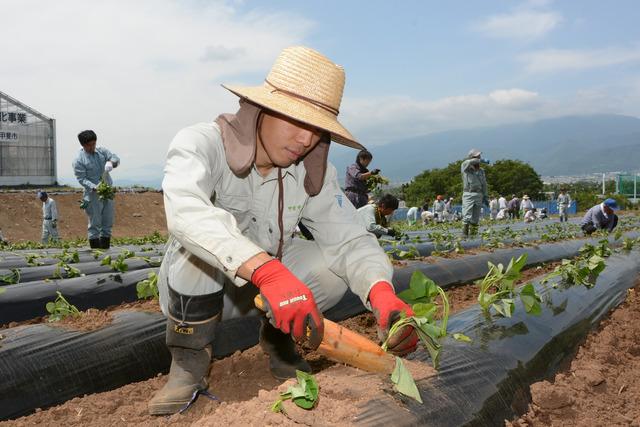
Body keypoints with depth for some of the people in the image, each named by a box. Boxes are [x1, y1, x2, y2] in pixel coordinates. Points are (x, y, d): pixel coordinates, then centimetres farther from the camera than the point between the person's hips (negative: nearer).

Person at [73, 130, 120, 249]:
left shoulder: (102, 151, 7)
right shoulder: (79, 160, -8)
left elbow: (116, 158, 2)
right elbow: (82, 179, -12)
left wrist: (111, 163, -22)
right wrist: (94, 187, -28)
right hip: (93, 195, -5)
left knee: (108, 223, 9)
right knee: (94, 224, -3)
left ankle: (105, 249, 18)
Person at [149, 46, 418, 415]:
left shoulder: (315, 171, -13)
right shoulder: (201, 143, -26)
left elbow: (351, 240, -19)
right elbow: (186, 211, -47)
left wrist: (382, 293, -41)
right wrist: (266, 270, -62)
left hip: (255, 288, 4)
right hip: (191, 290, -3)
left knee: (335, 265, -21)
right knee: (206, 243, -34)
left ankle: (278, 337, 7)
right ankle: (190, 361, -13)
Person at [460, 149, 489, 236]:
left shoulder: (481, 171, 15)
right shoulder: (465, 167, 0)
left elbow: (484, 184, 19)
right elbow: (468, 162, -25)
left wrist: (486, 197, 16)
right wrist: (481, 160, -20)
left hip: (479, 195, 5)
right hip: (468, 195, -5)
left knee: (475, 218, 6)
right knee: (467, 217, -12)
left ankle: (473, 234, 11)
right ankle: (464, 234, -12)